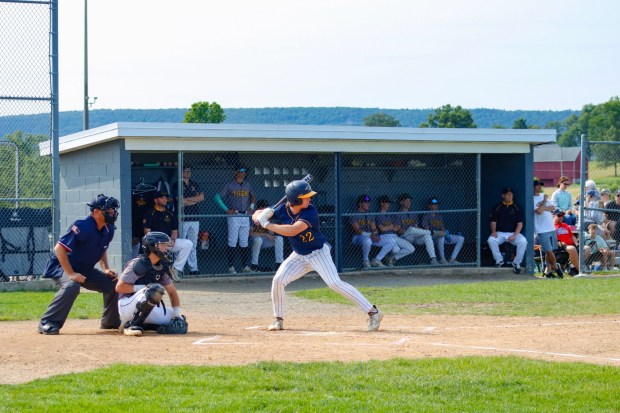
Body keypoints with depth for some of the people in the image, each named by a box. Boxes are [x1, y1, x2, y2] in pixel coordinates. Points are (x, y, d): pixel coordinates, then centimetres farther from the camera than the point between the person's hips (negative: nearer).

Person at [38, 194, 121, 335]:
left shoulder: (109, 230, -1)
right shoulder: (82, 227, -26)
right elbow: (59, 248, -28)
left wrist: (106, 269, 3)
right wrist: (71, 274, -29)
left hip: (86, 270, 9)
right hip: (62, 266, -9)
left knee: (112, 283, 5)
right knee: (72, 285, -37)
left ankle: (110, 322, 24)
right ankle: (47, 323, -31)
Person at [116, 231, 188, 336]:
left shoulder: (162, 267, 5)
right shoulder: (139, 264, -16)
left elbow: (172, 292, 11)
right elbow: (119, 287, -18)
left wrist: (177, 314, -2)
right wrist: (145, 287, -22)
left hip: (148, 309, 8)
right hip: (127, 307, -8)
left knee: (179, 324, -1)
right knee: (155, 289, -33)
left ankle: (143, 324, 7)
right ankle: (130, 325, -22)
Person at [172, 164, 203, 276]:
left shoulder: (195, 185, 17)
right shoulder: (177, 185, 0)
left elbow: (201, 197, 3)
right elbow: (181, 201, -13)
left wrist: (187, 199, -6)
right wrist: (195, 200, -1)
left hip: (194, 219, 5)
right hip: (182, 219, -5)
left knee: (193, 245, 6)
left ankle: (193, 269, 7)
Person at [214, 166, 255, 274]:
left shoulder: (247, 185, 12)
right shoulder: (230, 185, -3)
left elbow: (252, 196, 30)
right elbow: (217, 197, -6)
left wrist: (251, 206, 14)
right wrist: (226, 209, -12)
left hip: (245, 216, 5)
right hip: (234, 216, -5)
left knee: (244, 242, 7)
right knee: (232, 242, -6)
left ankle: (245, 266, 12)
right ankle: (231, 266, -3)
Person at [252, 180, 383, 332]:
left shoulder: (310, 212, -27)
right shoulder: (283, 210, -11)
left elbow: (292, 230, -40)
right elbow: (256, 215, -8)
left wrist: (267, 225, -36)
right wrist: (260, 217, -33)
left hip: (318, 253, -5)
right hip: (299, 256, 5)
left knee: (335, 283, -19)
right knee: (278, 280, -10)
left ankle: (373, 312, -17)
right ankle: (278, 319, 11)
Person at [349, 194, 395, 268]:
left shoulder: (370, 216, 21)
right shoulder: (354, 215, -3)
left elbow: (374, 228, 12)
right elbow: (357, 230, -15)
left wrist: (375, 234, -12)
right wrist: (370, 235, -25)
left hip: (371, 237, 7)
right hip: (358, 237, -7)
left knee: (391, 242, -6)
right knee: (367, 240, -43)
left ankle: (376, 261, -8)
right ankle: (365, 261, -19)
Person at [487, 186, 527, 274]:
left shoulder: (517, 208, 4)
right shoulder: (497, 207, 7)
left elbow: (520, 223, -1)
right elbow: (493, 221, 7)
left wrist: (514, 235, -16)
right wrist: (493, 231, -13)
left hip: (514, 233, -1)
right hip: (500, 233, 1)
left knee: (523, 241, -30)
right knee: (491, 240, -30)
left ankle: (516, 263, -12)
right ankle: (499, 260, -11)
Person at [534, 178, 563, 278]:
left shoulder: (543, 196, 15)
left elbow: (553, 207, 9)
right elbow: (539, 211, -19)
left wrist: (544, 207, -8)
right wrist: (545, 201, -7)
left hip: (551, 228, 6)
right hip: (542, 230, -6)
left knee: (549, 251, 7)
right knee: (549, 250, -7)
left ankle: (548, 270, 14)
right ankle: (556, 267, 12)